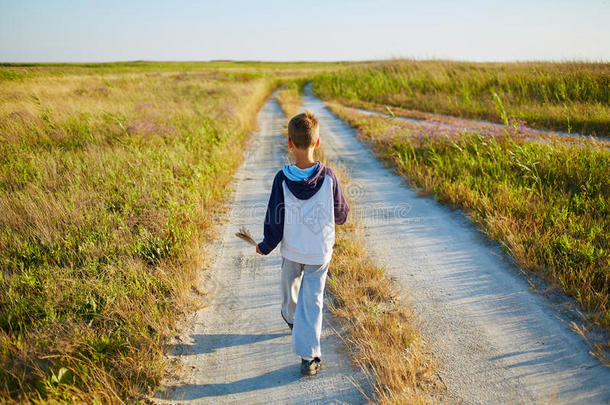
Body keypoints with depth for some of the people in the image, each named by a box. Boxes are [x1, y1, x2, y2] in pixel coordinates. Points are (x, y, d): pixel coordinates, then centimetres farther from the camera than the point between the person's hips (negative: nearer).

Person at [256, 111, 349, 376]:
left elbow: (275, 222, -13)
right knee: (312, 300, 9)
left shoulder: (282, 179, -19)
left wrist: (265, 247, 3)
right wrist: (344, 209, 18)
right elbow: (341, 215, -6)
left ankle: (291, 317, 57)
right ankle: (309, 357, 8)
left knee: (290, 284, 29)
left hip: (291, 250, 1)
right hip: (320, 252, -1)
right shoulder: (327, 177, -17)